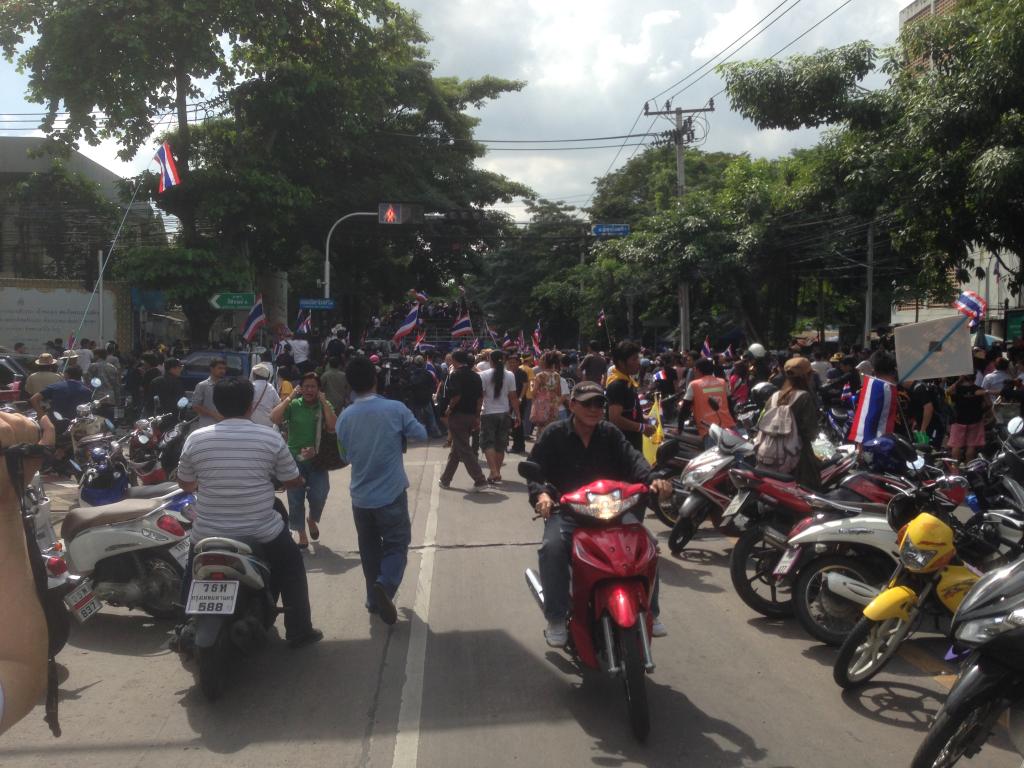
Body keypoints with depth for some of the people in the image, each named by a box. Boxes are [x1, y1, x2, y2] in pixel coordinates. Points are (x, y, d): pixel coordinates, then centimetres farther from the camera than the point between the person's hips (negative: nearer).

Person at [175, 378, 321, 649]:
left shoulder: (195, 438, -4)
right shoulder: (271, 438, -8)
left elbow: (185, 484, 10)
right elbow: (293, 482, 1)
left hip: (208, 534, 2)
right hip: (263, 533, -1)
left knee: (193, 581, 30)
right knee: (292, 568, 24)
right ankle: (299, 631, 24)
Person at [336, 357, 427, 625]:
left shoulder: (345, 417, -4)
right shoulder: (395, 409, -13)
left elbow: (345, 456, 8)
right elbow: (421, 434, 0)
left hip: (360, 496, 3)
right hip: (391, 493, -3)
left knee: (369, 548, 17)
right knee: (397, 543, 8)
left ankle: (374, 599, 24)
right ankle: (385, 585, -17)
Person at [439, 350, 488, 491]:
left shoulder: (455, 374, -11)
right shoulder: (475, 375, 9)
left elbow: (456, 395, -22)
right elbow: (480, 397, 7)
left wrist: (449, 409, -7)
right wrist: (477, 417, 11)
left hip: (458, 415, -8)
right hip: (471, 415, 8)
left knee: (464, 450, -4)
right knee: (455, 449, 17)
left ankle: (480, 481, -9)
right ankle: (446, 479, 27)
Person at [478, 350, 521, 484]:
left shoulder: (484, 375, -8)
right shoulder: (510, 375, -1)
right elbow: (513, 397, -1)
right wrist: (517, 415, 6)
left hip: (488, 414, -3)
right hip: (504, 414, 3)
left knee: (487, 443, 1)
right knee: (501, 444, 12)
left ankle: (494, 471, -15)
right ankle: (497, 473, 19)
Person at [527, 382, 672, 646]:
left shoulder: (610, 433, 9)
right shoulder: (553, 435, 1)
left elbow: (632, 458, -6)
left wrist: (653, 479, -27)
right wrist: (541, 493, -28)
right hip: (566, 512, -3)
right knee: (552, 547, -32)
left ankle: (649, 612, 5)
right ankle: (556, 619, -16)